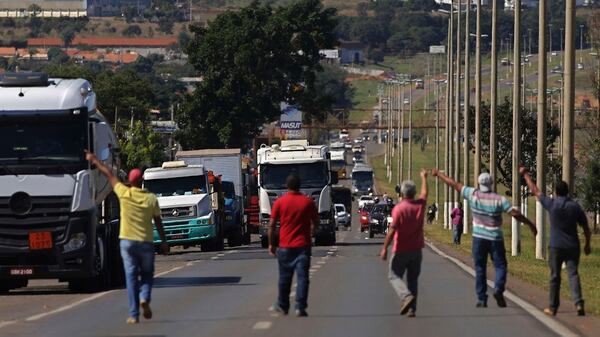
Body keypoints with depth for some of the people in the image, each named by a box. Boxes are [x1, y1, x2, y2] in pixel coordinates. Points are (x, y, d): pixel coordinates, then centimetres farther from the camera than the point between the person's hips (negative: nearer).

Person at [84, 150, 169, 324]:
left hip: (127, 241, 0)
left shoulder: (124, 194, -5)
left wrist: (95, 161, 20)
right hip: (146, 242, 0)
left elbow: (109, 174, 8)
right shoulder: (151, 199, -3)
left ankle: (134, 314, -3)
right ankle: (145, 298, -13)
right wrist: (164, 242, 12)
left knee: (131, 276, 2)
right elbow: (158, 222, 3)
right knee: (147, 274, 16)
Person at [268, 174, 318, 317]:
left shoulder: (279, 202, -3)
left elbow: (272, 225, -2)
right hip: (303, 246, 0)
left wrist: (271, 244, 7)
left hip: (285, 246, 0)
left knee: (285, 277, 12)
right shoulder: (308, 202, -1)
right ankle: (300, 307, -9)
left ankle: (282, 306, 23)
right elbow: (315, 222, 8)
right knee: (302, 277, -2)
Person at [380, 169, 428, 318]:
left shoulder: (399, 208, -15)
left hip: (401, 250, -5)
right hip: (416, 250, 5)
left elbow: (392, 229, -19)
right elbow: (424, 193, 22)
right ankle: (412, 308, 6)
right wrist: (424, 178, 39)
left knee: (395, 276, 4)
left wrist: (385, 248, -13)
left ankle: (406, 296, -22)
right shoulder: (420, 205, 0)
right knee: (413, 279, 11)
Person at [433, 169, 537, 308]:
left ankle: (482, 299, 6)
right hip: (495, 238, -1)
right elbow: (515, 214, -13)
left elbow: (454, 184, 3)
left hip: (479, 238, 2)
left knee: (480, 269, 8)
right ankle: (498, 289, -17)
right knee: (500, 265, 7)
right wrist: (531, 225, -4)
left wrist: (439, 174, 16)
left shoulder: (473, 194, -6)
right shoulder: (499, 199, -10)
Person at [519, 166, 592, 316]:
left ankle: (553, 308, 15)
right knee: (573, 274, -2)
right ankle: (578, 302, -22)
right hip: (573, 246, 1)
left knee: (555, 277, 8)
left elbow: (535, 191, 7)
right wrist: (587, 244, 16)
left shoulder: (551, 204, -6)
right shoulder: (575, 206, -1)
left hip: (556, 247, -1)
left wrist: (525, 175, 18)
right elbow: (586, 228, 3)